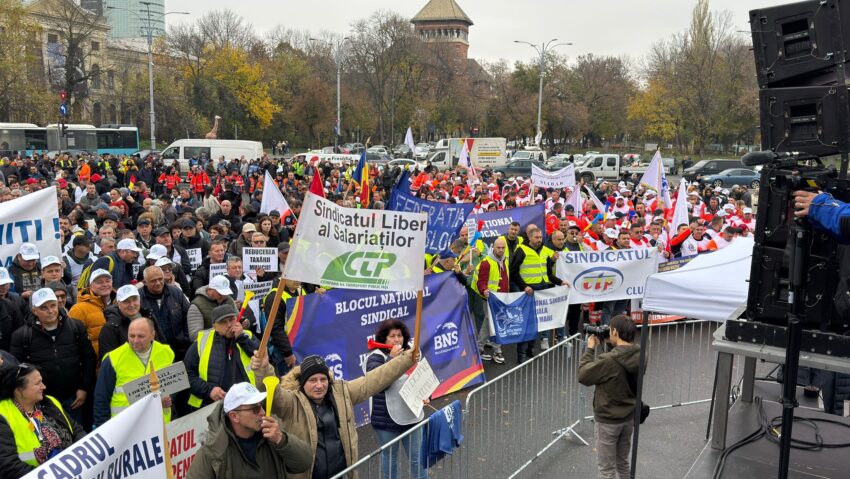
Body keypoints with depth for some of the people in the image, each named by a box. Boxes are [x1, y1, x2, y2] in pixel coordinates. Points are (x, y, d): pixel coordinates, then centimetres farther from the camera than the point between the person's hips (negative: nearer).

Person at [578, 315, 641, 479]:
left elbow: (583, 376, -16)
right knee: (623, 462, 25)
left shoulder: (608, 361, -29)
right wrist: (612, 344, 0)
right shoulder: (639, 356, -11)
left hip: (608, 420, -6)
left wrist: (590, 349, -8)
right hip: (630, 417, 6)